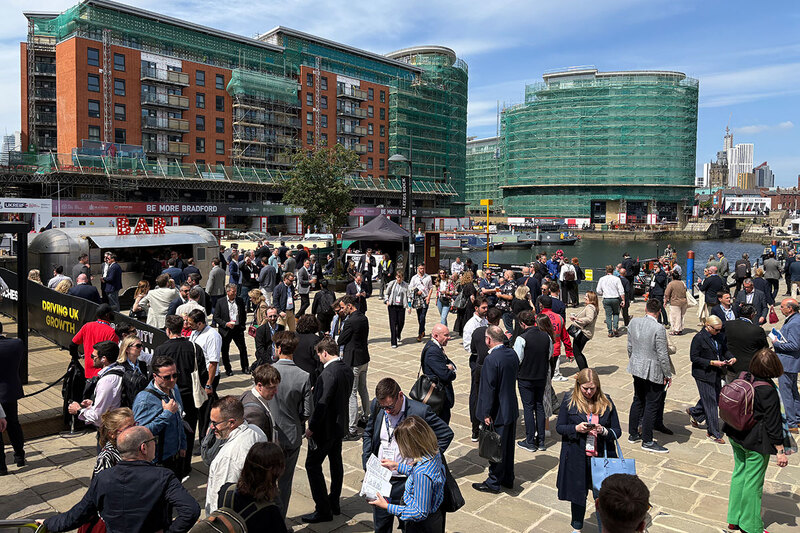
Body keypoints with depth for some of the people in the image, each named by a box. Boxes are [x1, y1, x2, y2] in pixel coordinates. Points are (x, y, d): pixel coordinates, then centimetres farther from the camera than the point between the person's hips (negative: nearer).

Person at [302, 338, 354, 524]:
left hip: (325, 427, -9)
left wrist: (311, 427, -16)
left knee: (313, 465, 2)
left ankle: (323, 510, 7)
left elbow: (322, 404, -26)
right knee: (336, 462, 19)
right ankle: (334, 503, 32)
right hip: (340, 425, 9)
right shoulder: (347, 370, 2)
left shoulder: (328, 373, -25)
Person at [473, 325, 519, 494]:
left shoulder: (491, 359, -25)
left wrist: (487, 414, -15)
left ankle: (494, 483, 21)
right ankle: (508, 479, 34)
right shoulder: (512, 354, 0)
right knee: (508, 446, 20)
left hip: (498, 413, -8)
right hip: (511, 409, 8)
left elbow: (489, 389, -23)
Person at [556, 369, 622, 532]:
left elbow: (617, 431, 3)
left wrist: (603, 431, -17)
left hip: (601, 456, 0)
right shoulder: (569, 401, -4)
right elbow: (559, 427, 0)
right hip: (577, 457, 0)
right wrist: (576, 428, -17)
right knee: (578, 492, 13)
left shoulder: (606, 402, 0)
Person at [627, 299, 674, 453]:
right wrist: (668, 375, -5)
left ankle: (633, 434, 30)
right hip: (653, 372, -6)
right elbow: (662, 355, -16)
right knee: (652, 405, 4)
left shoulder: (634, 322, -3)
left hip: (637, 368, 6)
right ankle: (647, 441, 12)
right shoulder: (658, 328, -21)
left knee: (638, 401, 19)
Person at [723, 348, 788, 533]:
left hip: (736, 436, 7)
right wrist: (780, 451, -10)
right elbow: (773, 423, -18)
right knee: (753, 481, 7)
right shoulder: (768, 391, -23)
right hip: (756, 442, -7)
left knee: (739, 474, 19)